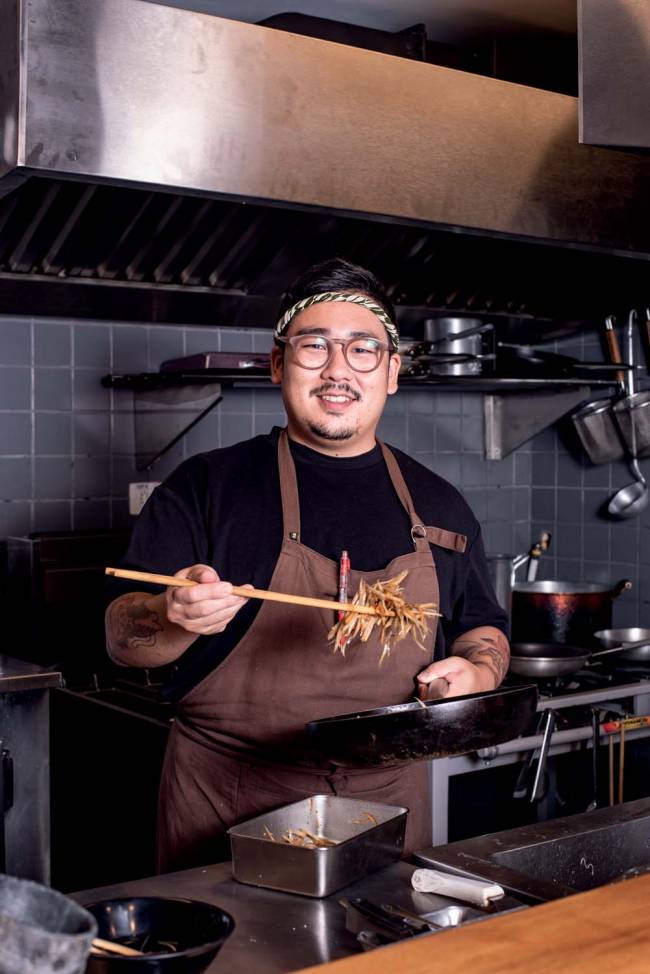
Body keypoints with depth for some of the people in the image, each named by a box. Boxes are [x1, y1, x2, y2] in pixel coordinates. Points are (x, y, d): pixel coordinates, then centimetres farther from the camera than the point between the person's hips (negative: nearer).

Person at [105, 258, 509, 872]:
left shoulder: (438, 505, 8)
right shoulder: (205, 487, -2)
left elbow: (482, 625, 19)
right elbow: (122, 638, -6)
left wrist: (478, 671, -3)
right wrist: (176, 616, -27)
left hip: (389, 806, 3)